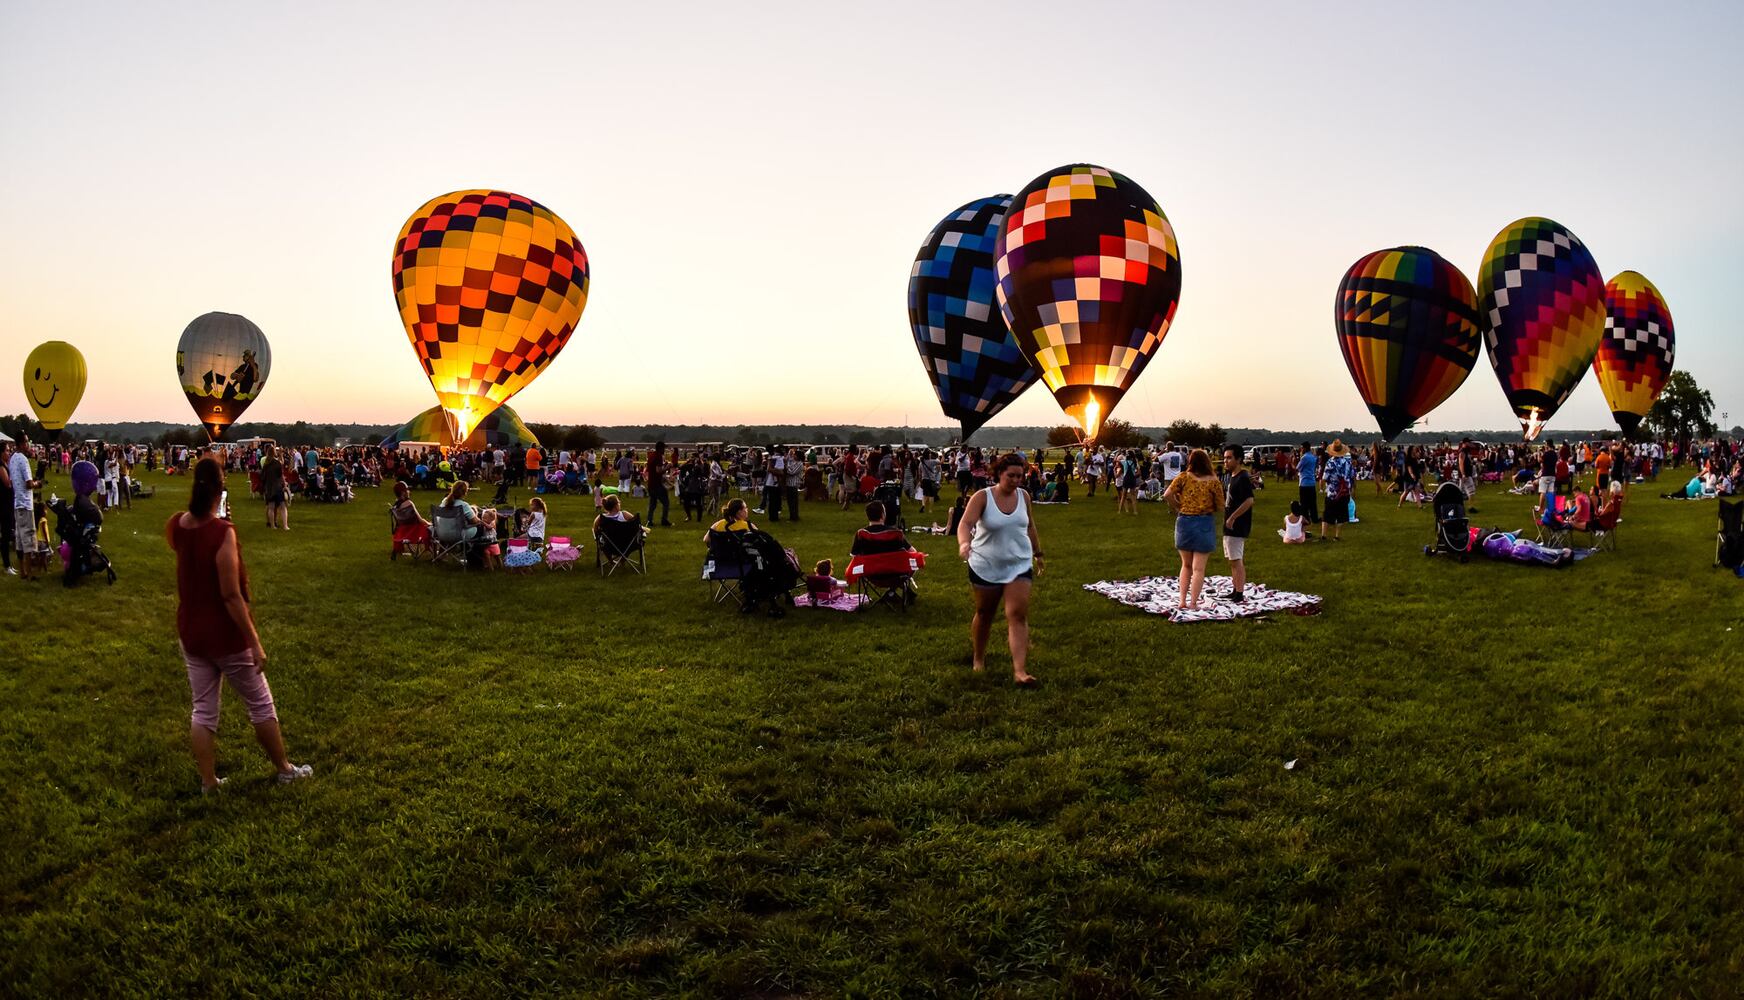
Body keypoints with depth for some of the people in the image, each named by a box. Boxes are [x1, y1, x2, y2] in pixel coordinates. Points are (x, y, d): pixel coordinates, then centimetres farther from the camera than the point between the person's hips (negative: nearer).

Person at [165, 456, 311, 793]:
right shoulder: (222, 531, -24)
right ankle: (284, 769, 25)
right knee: (261, 704, 11)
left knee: (203, 710, 15)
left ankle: (208, 782, 22)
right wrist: (254, 642, -18)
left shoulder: (176, 525, -5)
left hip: (190, 632, 6)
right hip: (225, 635, -6)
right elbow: (231, 596, -24)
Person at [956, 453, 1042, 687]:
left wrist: (1037, 552, 23)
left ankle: (1020, 671, -14)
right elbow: (966, 523, -28)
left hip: (1019, 565, 2)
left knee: (1018, 615, -10)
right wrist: (964, 543, -48)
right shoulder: (982, 497, -14)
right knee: (984, 614, 14)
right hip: (985, 566, -2)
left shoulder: (1023, 496, 0)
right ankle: (979, 659, 37)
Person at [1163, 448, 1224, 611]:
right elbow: (1220, 507, -3)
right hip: (1204, 524, -2)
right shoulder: (1213, 481, -5)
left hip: (1184, 522, 2)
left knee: (1186, 565, 17)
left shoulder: (1184, 477, -3)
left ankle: (1182, 601, 13)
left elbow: (1167, 495, -12)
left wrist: (1177, 507, 5)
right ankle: (1193, 604, 2)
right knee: (1198, 568, 4)